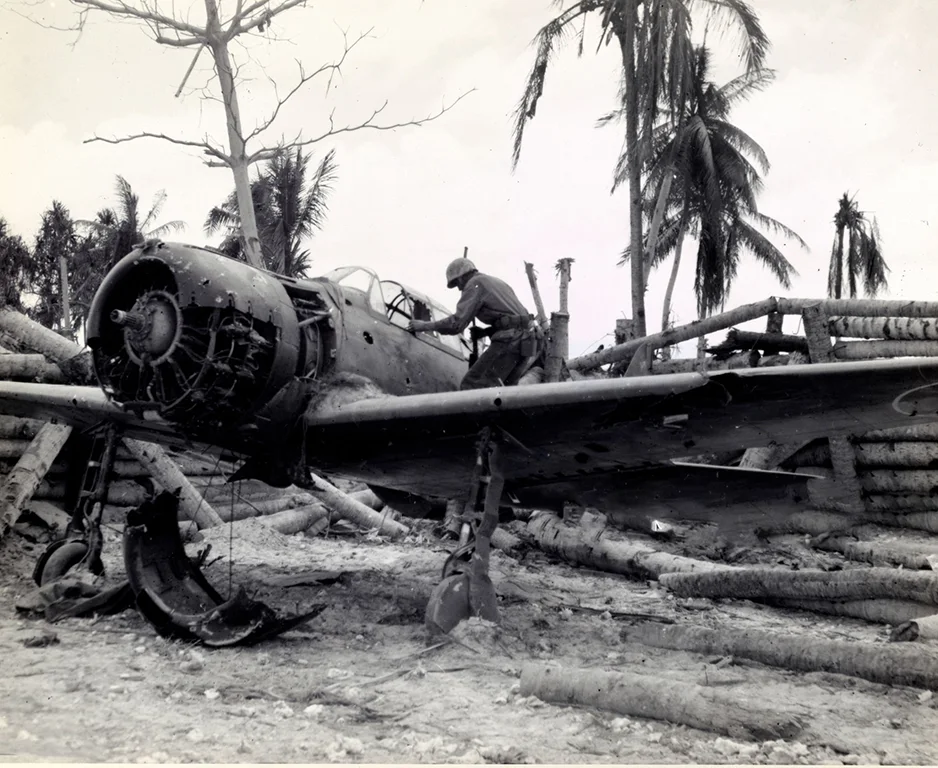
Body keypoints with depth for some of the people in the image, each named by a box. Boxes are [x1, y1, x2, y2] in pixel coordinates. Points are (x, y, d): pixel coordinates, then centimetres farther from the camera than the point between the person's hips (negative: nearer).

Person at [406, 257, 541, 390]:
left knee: (472, 385, -11)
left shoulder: (475, 283, 1)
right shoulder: (497, 282, 28)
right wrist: (484, 332, 28)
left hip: (510, 340, -9)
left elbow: (457, 323, -8)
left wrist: (425, 325, 2)